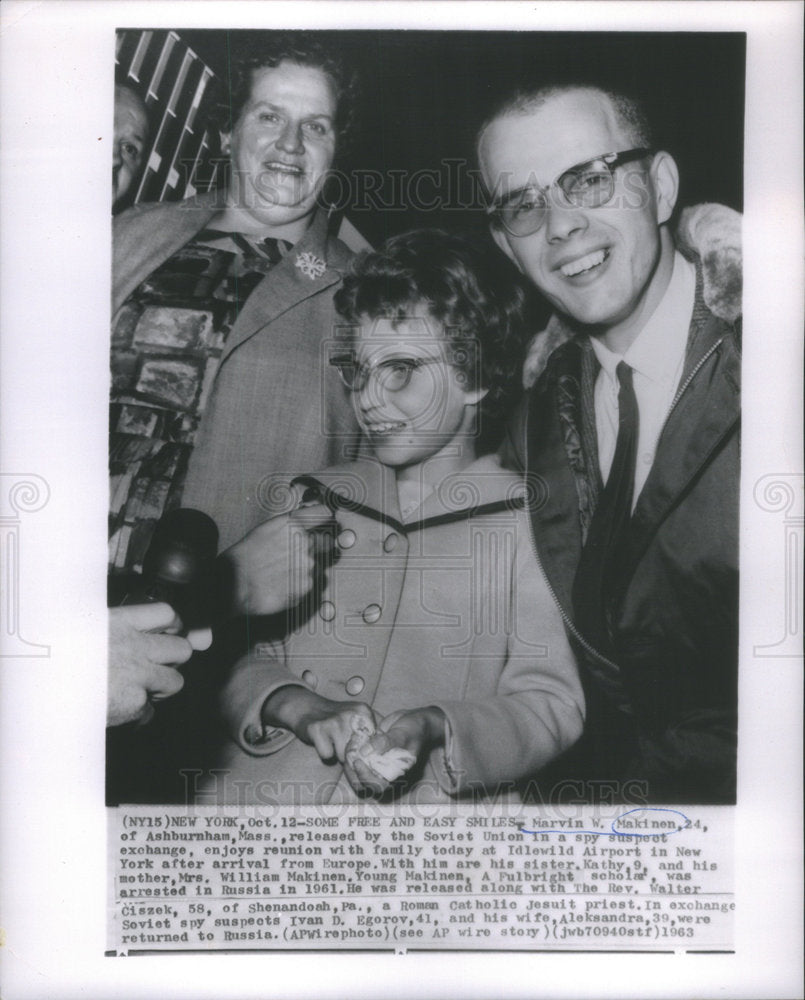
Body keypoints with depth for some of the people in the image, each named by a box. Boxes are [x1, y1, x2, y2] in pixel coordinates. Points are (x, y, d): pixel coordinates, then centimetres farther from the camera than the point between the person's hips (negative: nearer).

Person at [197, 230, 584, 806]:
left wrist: (435, 729, -19)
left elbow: (552, 703, -1)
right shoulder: (310, 502, 14)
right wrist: (298, 707, -10)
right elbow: (240, 656, 11)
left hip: (433, 821, -3)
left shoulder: (533, 520, 3)